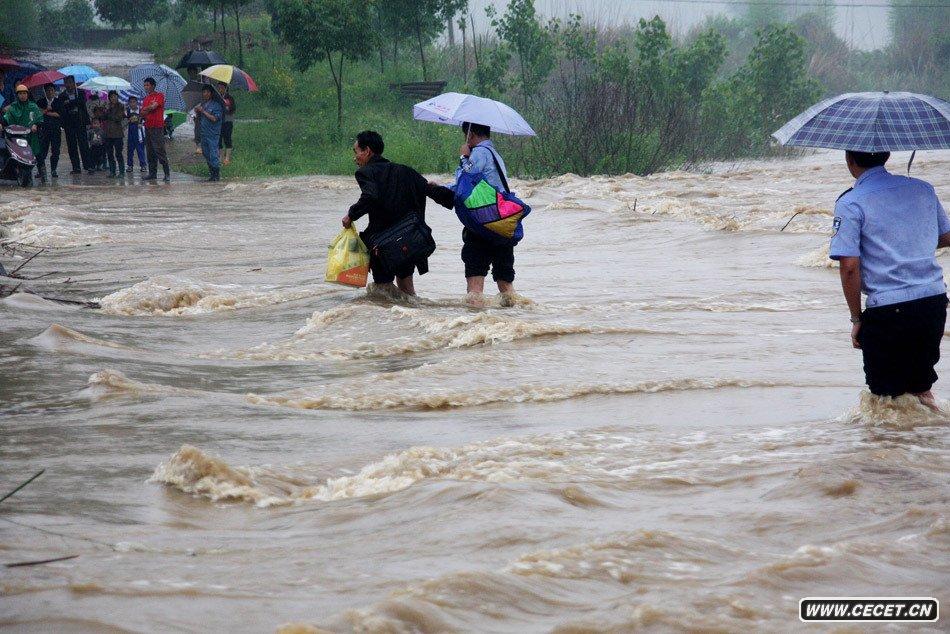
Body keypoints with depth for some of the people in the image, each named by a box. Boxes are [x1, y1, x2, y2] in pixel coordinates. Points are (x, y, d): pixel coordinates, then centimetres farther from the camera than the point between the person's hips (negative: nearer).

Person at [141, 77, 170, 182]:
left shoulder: (159, 96, -3)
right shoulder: (146, 98, 19)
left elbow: (153, 106, -17)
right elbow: (142, 113, 13)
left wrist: (146, 109, 1)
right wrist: (150, 108, -6)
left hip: (157, 127, -8)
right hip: (148, 127, 8)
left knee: (160, 151, -11)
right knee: (150, 152, 7)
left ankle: (167, 174, -10)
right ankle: (152, 173, 11)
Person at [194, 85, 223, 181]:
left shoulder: (216, 105, -9)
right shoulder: (203, 104, 15)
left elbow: (214, 118, -18)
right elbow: (199, 118, 21)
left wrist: (203, 111, -16)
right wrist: (197, 112, 0)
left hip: (213, 134, -8)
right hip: (204, 133, 8)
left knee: (213, 154, -8)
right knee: (206, 154, 10)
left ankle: (217, 175, -1)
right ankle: (212, 173, 18)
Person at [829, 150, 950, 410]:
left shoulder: (850, 204, -8)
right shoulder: (923, 189, 9)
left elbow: (850, 266, -14)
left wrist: (856, 320, -4)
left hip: (888, 309, -5)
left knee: (886, 393, 7)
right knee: (920, 381, 23)